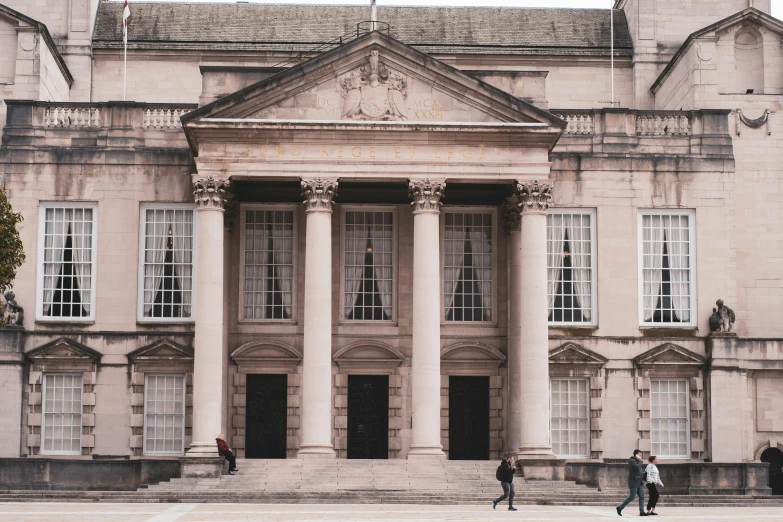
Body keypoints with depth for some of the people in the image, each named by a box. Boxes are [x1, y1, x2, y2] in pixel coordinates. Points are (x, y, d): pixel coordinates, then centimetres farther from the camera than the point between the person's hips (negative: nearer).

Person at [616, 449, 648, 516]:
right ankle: (620, 508, 3)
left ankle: (642, 512, 1)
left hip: (639, 483, 9)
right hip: (633, 483, -9)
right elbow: (637, 467, -26)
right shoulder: (632, 461, -12)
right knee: (632, 497, -7)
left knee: (642, 496, 2)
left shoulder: (637, 461, 18)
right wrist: (640, 460, -15)